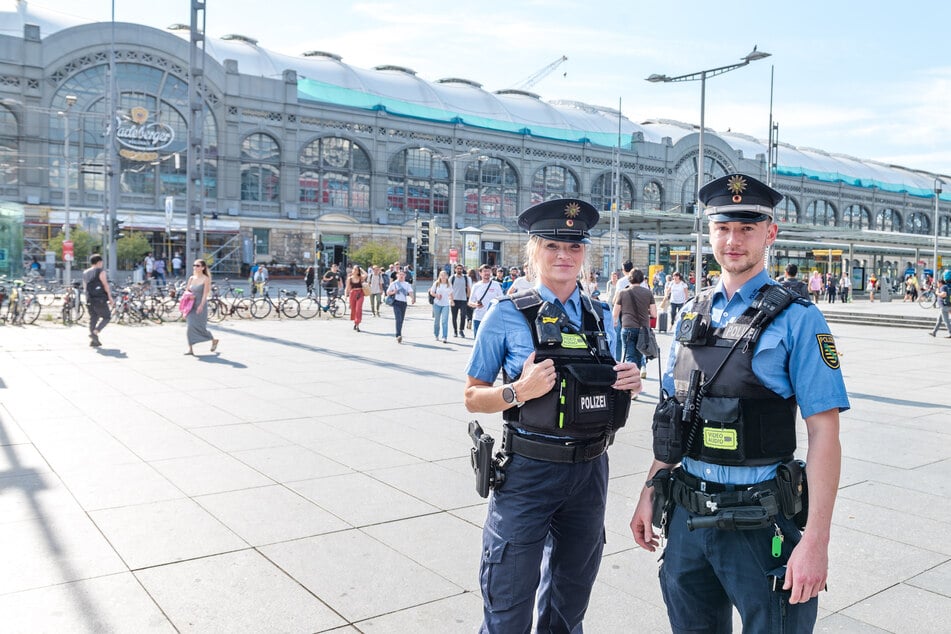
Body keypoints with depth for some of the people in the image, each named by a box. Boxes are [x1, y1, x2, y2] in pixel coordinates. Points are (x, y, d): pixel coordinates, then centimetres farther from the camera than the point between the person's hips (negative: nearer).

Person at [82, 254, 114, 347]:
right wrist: (110, 297, -8)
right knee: (106, 317, 3)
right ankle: (95, 332, -16)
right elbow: (105, 285, -11)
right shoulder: (100, 271, -6)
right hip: (100, 299, -7)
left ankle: (93, 340, 7)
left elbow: (85, 287, 20)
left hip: (89, 300, 7)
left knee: (93, 318, 10)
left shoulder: (85, 273, 17)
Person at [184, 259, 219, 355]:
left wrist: (201, 305, -20)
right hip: (191, 305, 5)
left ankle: (214, 340, 19)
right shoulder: (191, 278, 10)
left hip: (200, 305, -5)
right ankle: (190, 349, -1)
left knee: (198, 326, -5)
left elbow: (205, 293, -12)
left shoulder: (206, 279, -5)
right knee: (190, 325, -3)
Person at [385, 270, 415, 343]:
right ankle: (398, 335, -24)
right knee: (398, 319, -17)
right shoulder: (394, 283, 4)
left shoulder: (407, 284, 11)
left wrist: (412, 298, -23)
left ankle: (399, 336, 21)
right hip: (396, 302, -3)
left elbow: (410, 292, -3)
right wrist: (393, 292, -15)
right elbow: (388, 292, 6)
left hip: (404, 303, 4)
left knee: (401, 320, 9)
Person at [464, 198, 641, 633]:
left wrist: (629, 383, -5)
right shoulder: (507, 314, -7)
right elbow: (473, 397, -5)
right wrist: (520, 391, -23)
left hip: (590, 471, 5)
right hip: (528, 472, -4)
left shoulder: (602, 317, 6)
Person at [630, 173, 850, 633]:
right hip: (687, 513, 5)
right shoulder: (691, 316, 7)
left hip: (758, 521, -5)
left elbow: (823, 432, -13)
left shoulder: (797, 319, -10)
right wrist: (649, 492, 11)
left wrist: (816, 540, -19)